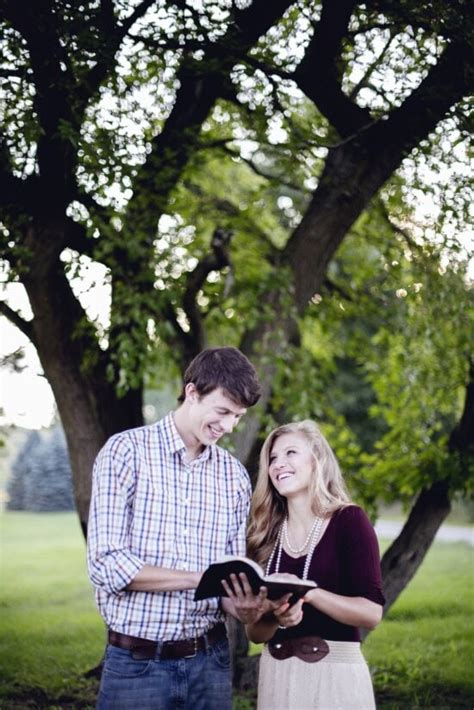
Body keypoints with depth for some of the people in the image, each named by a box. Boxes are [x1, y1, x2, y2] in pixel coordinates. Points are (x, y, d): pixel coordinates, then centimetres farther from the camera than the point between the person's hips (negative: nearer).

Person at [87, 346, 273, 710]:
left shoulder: (235, 475, 7)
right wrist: (204, 579, -20)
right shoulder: (127, 451, -7)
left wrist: (237, 601, -14)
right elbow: (107, 565, -14)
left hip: (209, 660, 4)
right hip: (137, 662, -4)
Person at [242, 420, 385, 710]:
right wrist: (277, 619, -15)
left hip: (335, 673, -3)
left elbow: (371, 612, -13)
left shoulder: (349, 520, -6)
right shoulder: (265, 534, 3)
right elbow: (255, 632, 6)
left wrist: (307, 592, -23)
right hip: (276, 674, 3)